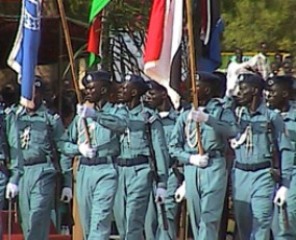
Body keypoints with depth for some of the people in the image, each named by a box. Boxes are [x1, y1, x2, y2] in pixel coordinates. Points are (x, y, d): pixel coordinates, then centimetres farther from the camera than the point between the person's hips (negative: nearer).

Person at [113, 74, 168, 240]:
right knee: (121, 220, 8)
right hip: (119, 171, 6)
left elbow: (161, 151, -2)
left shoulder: (149, 118, -2)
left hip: (140, 171, -6)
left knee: (133, 221, -11)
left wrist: (162, 184, -6)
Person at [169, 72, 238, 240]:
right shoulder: (186, 116, 13)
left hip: (214, 167, -4)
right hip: (191, 169, 4)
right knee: (196, 217, 6)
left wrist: (207, 119, -25)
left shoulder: (221, 111, 5)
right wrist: (191, 158, -6)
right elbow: (174, 147, 11)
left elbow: (232, 131, -15)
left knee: (209, 216, -12)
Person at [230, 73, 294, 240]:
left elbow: (286, 150, -4)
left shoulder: (272, 117, -2)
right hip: (239, 174, 4)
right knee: (243, 226, 8)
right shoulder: (237, 114, 11)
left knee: (261, 225, -10)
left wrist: (284, 184, -9)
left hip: (262, 175, -4)